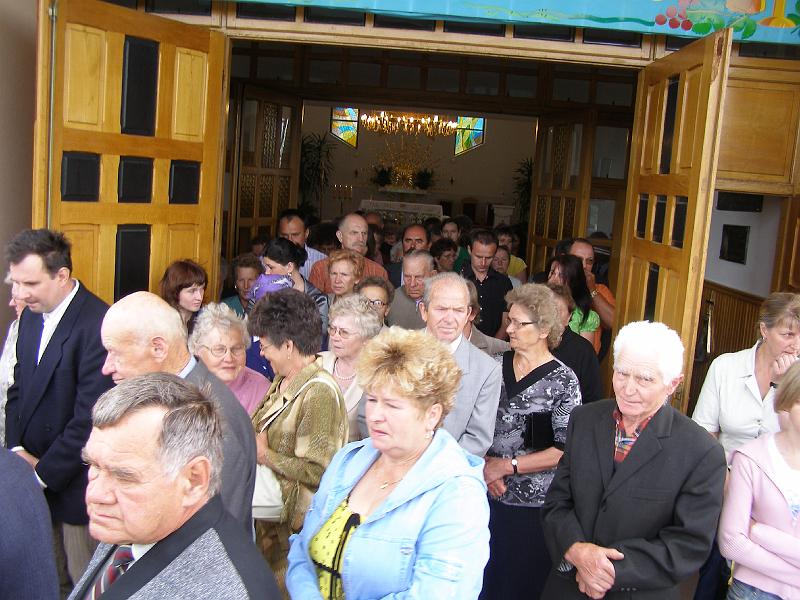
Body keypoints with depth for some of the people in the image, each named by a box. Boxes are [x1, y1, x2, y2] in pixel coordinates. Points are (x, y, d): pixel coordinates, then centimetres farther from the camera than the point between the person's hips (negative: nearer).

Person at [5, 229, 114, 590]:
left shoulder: (97, 325, -23)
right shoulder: (31, 316, 5)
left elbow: (89, 418, -22)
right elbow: (18, 389, 12)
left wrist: (44, 473, -13)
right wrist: (17, 450, -1)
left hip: (74, 481, -7)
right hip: (35, 478, 7)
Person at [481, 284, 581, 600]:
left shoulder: (563, 380, -11)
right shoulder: (495, 365, 0)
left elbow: (565, 450, -13)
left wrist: (507, 466, -13)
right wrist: (486, 465, -10)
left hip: (533, 504, -3)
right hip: (486, 495, 3)